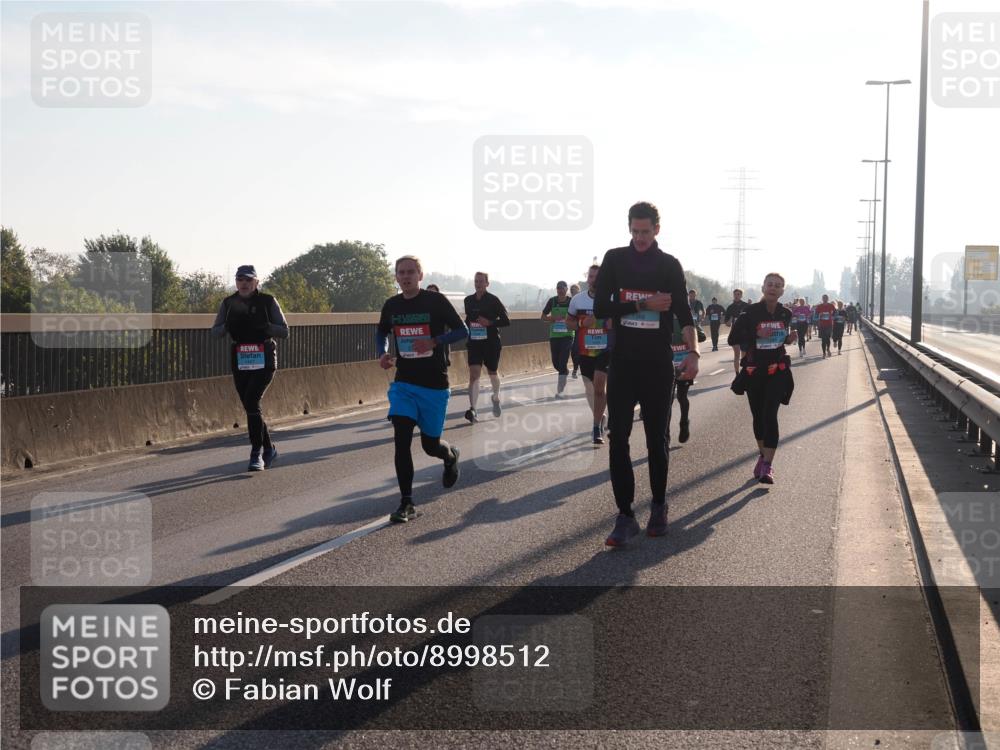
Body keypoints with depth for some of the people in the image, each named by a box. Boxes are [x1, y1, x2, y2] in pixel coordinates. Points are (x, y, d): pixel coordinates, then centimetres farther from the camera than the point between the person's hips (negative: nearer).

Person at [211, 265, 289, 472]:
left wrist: (263, 326, -21)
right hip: (240, 361, 4)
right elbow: (215, 332, 5)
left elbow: (284, 331, -5)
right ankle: (269, 449, 27)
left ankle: (256, 454, -12)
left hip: (264, 360, -4)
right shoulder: (228, 304, 6)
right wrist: (228, 326, -16)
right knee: (250, 407, 8)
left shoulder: (268, 302, -3)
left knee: (251, 402, -19)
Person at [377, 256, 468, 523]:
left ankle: (451, 455, 44)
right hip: (403, 383, 3)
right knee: (401, 439, -13)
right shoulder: (391, 305, 3)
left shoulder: (436, 301, -8)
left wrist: (434, 342, -21)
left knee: (430, 444, 6)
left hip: (435, 384, -2)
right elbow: (381, 332, 22)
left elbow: (462, 330, -6)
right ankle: (406, 503, -7)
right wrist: (382, 354, 1)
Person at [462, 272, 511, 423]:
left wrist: (490, 323, -20)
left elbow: (506, 321, -7)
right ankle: (473, 409, -20)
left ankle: (496, 398, 46)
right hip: (474, 342, 2)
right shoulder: (469, 300, 5)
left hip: (492, 343, -2)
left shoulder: (493, 300, -7)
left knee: (493, 373, 16)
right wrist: (466, 328, 6)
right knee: (474, 374, -13)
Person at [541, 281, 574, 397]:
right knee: (555, 363, 10)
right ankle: (566, 372, 44)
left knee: (562, 363, -10)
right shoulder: (552, 301, 1)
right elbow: (543, 316, 7)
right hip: (554, 335, 3)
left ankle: (559, 391, -5)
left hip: (567, 336, -3)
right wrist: (553, 319, -12)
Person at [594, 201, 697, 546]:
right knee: (618, 439, -6)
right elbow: (600, 308, -4)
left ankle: (658, 507, 20)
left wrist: (693, 352, -22)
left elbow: (683, 312, -6)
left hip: (658, 365, -1)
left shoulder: (670, 265, 1)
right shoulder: (615, 259, 3)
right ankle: (625, 515, -3)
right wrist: (644, 304, -13)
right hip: (622, 363, 1)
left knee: (657, 439, 7)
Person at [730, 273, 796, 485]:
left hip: (777, 370, 0)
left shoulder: (785, 314, 3)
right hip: (754, 370, 0)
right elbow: (735, 335, -6)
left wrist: (789, 339, -3)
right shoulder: (751, 312, -6)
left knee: (770, 414, -13)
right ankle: (763, 456, 31)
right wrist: (756, 334, -20)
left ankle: (767, 465, -17)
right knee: (758, 415, 11)